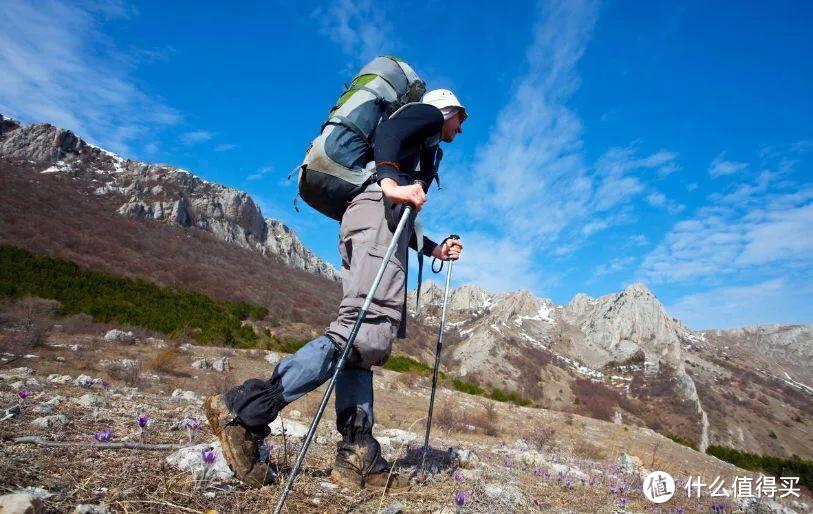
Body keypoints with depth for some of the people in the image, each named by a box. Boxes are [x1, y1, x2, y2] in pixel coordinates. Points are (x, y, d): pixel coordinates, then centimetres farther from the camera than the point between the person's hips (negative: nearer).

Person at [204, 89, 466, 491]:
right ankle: (244, 409, -27)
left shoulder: (423, 144, 41)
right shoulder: (427, 114, 18)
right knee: (369, 332, -24)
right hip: (378, 211, -10)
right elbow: (388, 131, -8)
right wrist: (390, 181, -26)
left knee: (360, 336, -3)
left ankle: (356, 456, -6)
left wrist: (432, 249, 37)